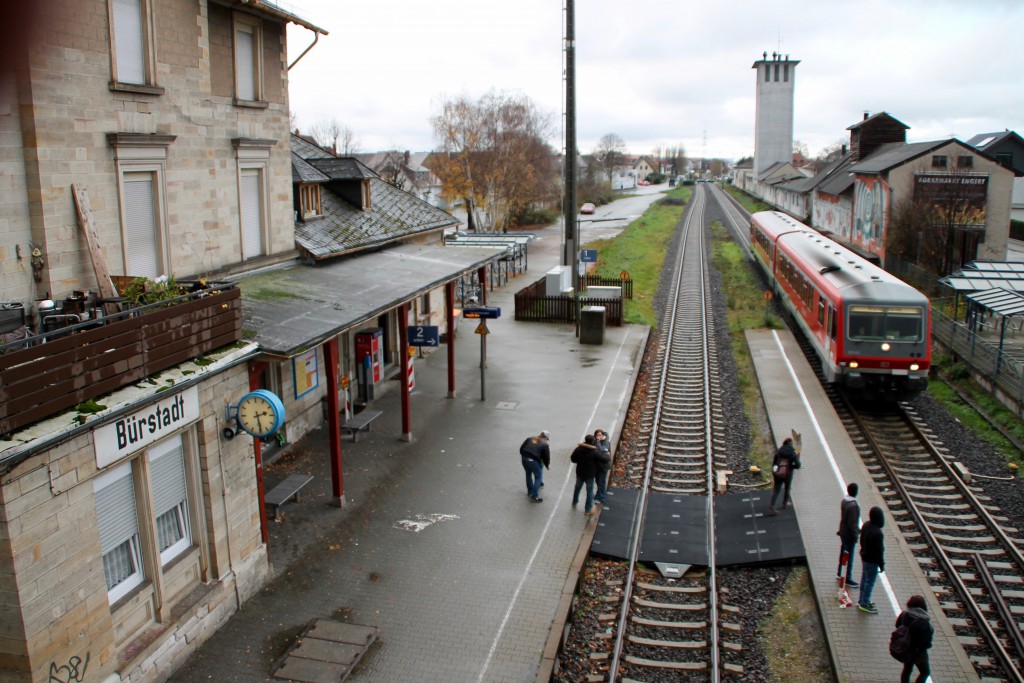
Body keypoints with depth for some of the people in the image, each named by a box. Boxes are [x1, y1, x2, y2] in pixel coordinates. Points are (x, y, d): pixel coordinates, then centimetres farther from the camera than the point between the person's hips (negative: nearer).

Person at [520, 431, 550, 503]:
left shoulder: (530, 439, 15)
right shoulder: (545, 445, 2)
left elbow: (521, 449, 13)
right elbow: (546, 457, 0)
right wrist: (547, 465, 18)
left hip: (524, 459, 5)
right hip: (534, 461, -5)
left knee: (528, 474, 28)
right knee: (538, 477, 11)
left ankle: (530, 491, 43)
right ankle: (534, 496, 7)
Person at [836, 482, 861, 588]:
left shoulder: (844, 500, -1)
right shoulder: (853, 505, -29)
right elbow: (852, 523, -26)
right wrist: (855, 535, -16)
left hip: (843, 531, 9)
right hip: (849, 534, -9)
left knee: (843, 552, 22)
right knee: (849, 556, 4)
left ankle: (839, 573, 37)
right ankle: (848, 579, 15)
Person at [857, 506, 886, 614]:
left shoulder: (866, 525, -4)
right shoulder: (877, 533, -31)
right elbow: (879, 551, -23)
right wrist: (881, 564, -13)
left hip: (864, 557, 9)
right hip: (872, 560, -9)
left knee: (864, 579, 21)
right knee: (870, 582, 6)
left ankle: (862, 600, 34)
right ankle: (864, 604, 17)